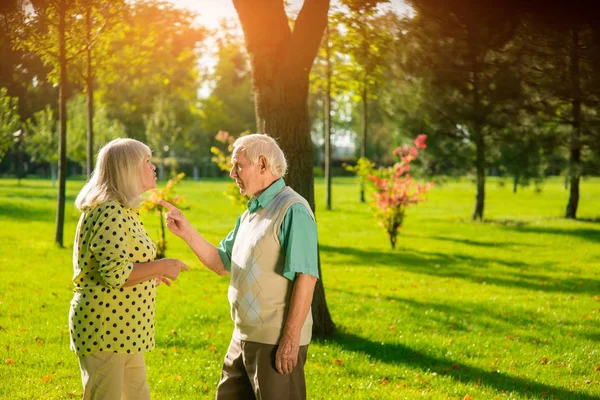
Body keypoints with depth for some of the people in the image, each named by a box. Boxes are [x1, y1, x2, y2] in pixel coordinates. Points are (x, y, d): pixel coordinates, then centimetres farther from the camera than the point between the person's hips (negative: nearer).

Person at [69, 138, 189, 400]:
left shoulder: (123, 210, 15)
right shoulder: (110, 212, -18)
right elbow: (115, 274, -27)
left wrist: (151, 273, 17)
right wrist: (160, 266, -16)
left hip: (125, 329, 11)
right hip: (104, 327, -11)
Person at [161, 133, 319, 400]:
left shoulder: (292, 210, -15)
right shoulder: (251, 213, 15)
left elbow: (306, 276, -21)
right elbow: (221, 263, 18)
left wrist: (291, 339, -22)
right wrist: (186, 232, 5)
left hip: (276, 342, -9)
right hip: (244, 338, 9)